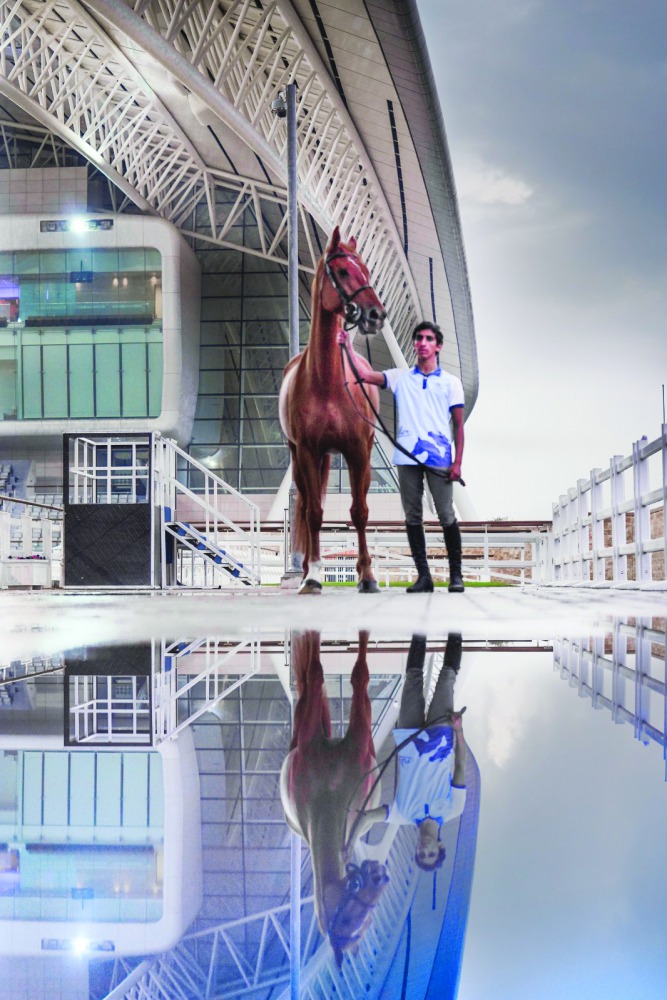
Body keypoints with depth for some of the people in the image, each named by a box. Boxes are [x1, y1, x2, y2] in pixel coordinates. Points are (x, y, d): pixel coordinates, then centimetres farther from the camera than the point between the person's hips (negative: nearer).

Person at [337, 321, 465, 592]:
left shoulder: (451, 382, 9)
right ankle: (423, 576, 9)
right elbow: (366, 374, 1)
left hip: (439, 458, -2)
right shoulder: (400, 377, 13)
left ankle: (456, 574, 6)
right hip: (407, 458, 2)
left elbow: (458, 425, 6)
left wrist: (458, 462, -2)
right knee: (412, 517, 3)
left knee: (446, 516, -2)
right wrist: (348, 347, -9)